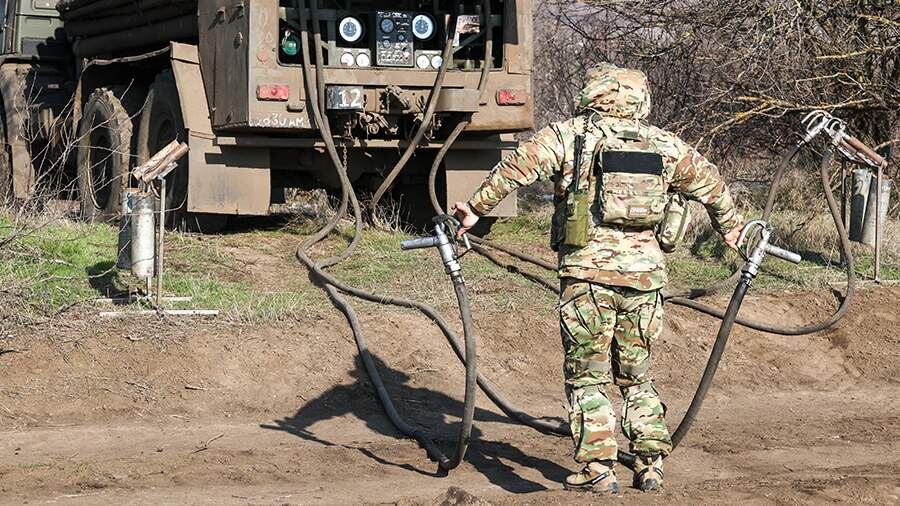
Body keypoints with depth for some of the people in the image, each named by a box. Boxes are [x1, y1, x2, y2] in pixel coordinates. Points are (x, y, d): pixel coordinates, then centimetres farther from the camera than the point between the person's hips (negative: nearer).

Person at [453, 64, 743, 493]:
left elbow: (514, 169, -7)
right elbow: (709, 181, 25)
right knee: (637, 376, 17)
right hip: (645, 273, 4)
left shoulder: (569, 135, 1)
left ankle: (598, 469, -1)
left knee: (587, 376, 5)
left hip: (588, 272, -3)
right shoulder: (665, 144, 13)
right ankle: (650, 464, 14)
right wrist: (730, 226, 41)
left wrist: (474, 208, 3)